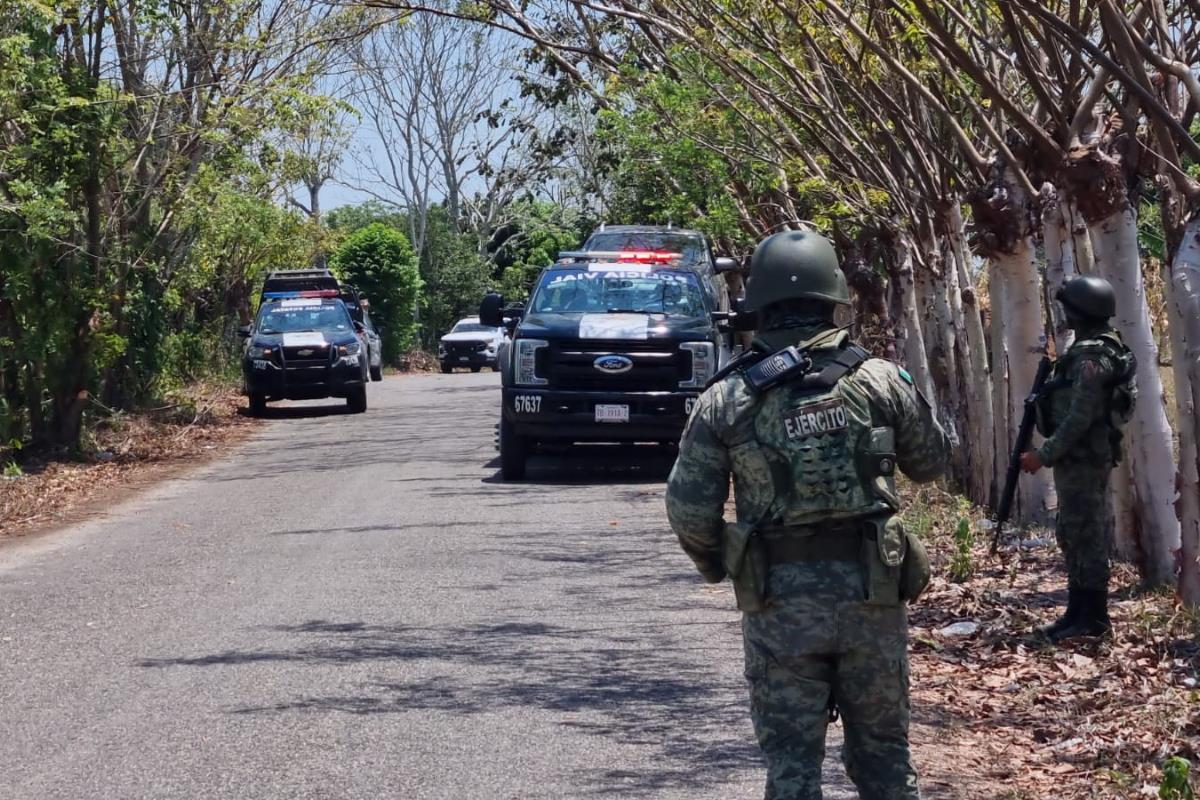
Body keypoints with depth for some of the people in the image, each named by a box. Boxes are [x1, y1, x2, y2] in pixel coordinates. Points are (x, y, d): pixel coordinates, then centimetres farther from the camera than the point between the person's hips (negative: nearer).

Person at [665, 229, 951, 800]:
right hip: (870, 592, 1)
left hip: (780, 602, -1)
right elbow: (932, 462, 13)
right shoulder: (880, 380, -2)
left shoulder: (726, 399, -4)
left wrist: (716, 566, 18)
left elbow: (688, 511, -2)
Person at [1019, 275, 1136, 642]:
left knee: (1085, 535, -6)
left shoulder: (1092, 357, -19)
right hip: (1079, 458, 10)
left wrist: (1044, 455, -20)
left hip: (1083, 460, -10)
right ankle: (1079, 611, 21)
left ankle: (1093, 619, -2)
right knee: (1072, 535, 15)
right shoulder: (1094, 349, 13)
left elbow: (1079, 419, -24)